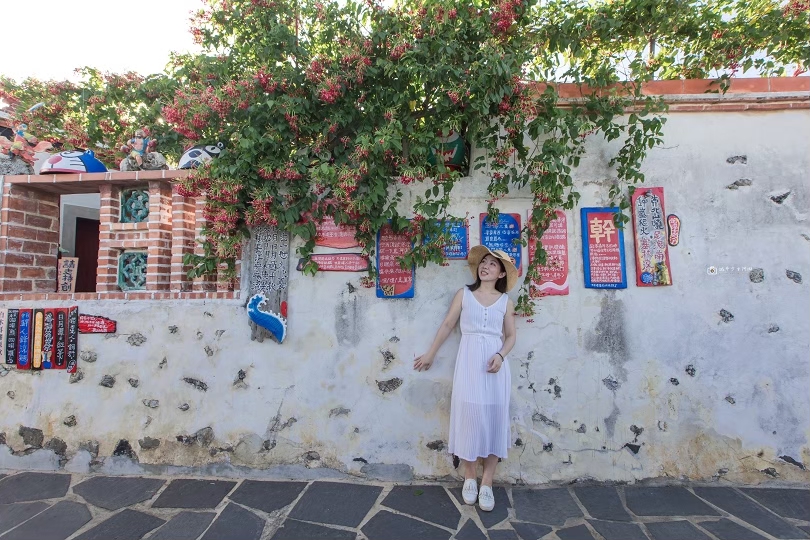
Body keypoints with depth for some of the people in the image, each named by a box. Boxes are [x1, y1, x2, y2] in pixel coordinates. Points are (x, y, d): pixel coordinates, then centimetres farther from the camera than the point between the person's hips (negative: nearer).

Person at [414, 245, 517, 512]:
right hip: (468, 362, -1)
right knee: (468, 415, 1)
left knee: (494, 418, 2)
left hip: (494, 363, 1)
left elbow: (510, 336, 8)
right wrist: (430, 355, 9)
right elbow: (447, 325, 7)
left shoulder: (505, 301, 8)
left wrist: (500, 356, -11)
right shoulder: (464, 294, 6)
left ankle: (487, 483, 15)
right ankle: (470, 477, 19)